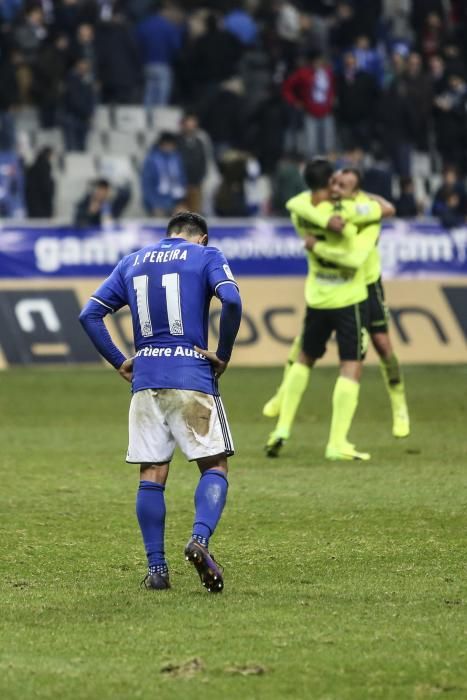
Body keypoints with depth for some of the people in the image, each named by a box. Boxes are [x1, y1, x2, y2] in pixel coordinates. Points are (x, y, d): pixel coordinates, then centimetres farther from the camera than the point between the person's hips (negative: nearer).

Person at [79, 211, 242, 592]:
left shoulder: (132, 262, 18)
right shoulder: (207, 256, 5)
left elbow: (90, 313, 12)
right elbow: (232, 301, -13)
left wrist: (119, 362, 12)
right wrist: (223, 355, -4)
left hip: (145, 379, 4)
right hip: (193, 377, -4)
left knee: (152, 475, 7)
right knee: (215, 465, 2)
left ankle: (156, 568, 3)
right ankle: (200, 539, -21)